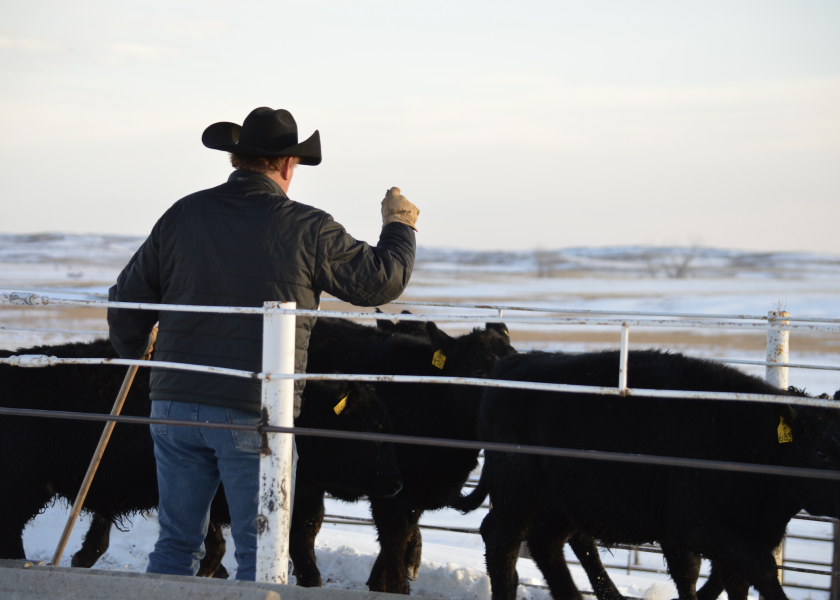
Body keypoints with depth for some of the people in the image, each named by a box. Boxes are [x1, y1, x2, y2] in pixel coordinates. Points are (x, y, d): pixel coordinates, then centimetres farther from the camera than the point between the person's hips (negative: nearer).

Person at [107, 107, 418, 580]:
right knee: (260, 556, 5)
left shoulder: (183, 216, 5)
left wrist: (133, 353, 32)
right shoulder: (307, 229, -5)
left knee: (176, 545, 13)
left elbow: (128, 298, 11)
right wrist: (400, 225, 23)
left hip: (176, 404, 4)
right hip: (256, 416, -4)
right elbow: (383, 279, 4)